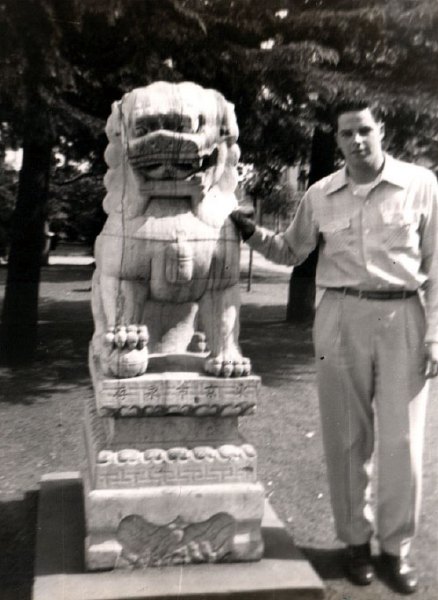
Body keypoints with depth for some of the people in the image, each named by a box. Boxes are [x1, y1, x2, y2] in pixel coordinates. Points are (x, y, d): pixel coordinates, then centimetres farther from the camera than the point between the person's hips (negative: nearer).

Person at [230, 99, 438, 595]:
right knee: (347, 437, 8)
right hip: (341, 318, 2)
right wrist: (252, 234, -1)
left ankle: (396, 546, 21)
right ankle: (355, 539, 26)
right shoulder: (320, 195, 5)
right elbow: (291, 252, 18)